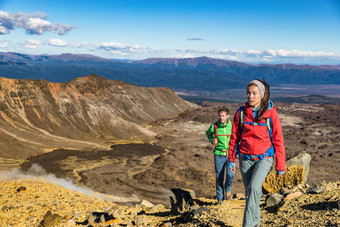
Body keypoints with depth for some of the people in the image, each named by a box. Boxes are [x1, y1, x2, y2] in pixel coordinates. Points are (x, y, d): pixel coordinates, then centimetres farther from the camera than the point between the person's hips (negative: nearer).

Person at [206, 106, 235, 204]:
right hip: (219, 154, 0)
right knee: (219, 177, 5)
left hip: (230, 154, 0)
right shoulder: (214, 126, -6)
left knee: (230, 174, -16)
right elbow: (208, 133, 16)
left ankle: (228, 189, 17)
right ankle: (220, 198, 22)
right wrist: (212, 140, -2)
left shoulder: (233, 125, -6)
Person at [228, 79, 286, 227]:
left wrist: (280, 166, -1)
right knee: (249, 192, 11)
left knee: (254, 188, -23)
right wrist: (231, 160, 10)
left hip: (264, 158, -3)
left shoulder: (271, 113, -8)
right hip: (245, 159, 3)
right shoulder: (241, 112, -2)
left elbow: (278, 141, -4)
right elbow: (234, 137, 7)